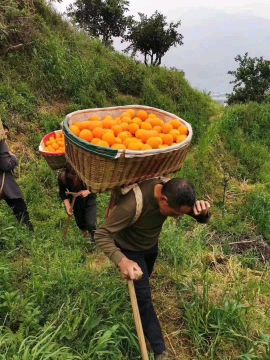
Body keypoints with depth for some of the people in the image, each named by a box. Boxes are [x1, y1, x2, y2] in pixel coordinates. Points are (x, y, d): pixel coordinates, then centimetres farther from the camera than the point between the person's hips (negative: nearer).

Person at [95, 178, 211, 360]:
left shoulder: (173, 190, -26)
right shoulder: (132, 204, -44)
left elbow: (203, 219, -17)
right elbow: (101, 235, -36)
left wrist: (204, 211, -42)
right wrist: (122, 261, -53)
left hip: (152, 245, 6)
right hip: (130, 250, -6)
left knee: (142, 282, 29)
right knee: (144, 298, -4)